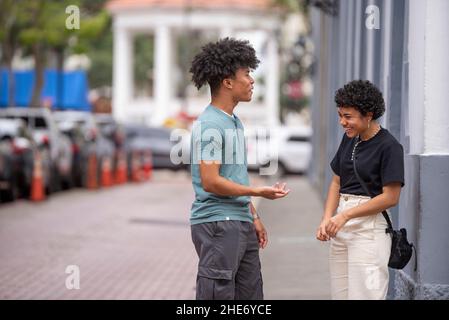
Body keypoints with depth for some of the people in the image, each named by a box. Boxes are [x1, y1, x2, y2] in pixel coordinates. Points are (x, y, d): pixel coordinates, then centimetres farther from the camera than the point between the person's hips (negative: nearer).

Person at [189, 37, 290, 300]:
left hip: (241, 224, 10)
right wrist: (259, 192, -14)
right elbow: (211, 182, -20)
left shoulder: (235, 121, 16)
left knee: (250, 295, 12)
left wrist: (253, 217, 20)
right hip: (217, 225, -10)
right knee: (218, 296, -7)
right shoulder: (210, 126, -15)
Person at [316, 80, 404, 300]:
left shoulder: (389, 147, -12)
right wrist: (327, 220, -3)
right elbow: (337, 182, 12)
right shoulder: (349, 139, 9)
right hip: (341, 225, 7)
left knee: (365, 293, -8)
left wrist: (345, 215, -16)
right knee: (339, 293, 9)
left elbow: (390, 198, -15)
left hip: (369, 226, -7)